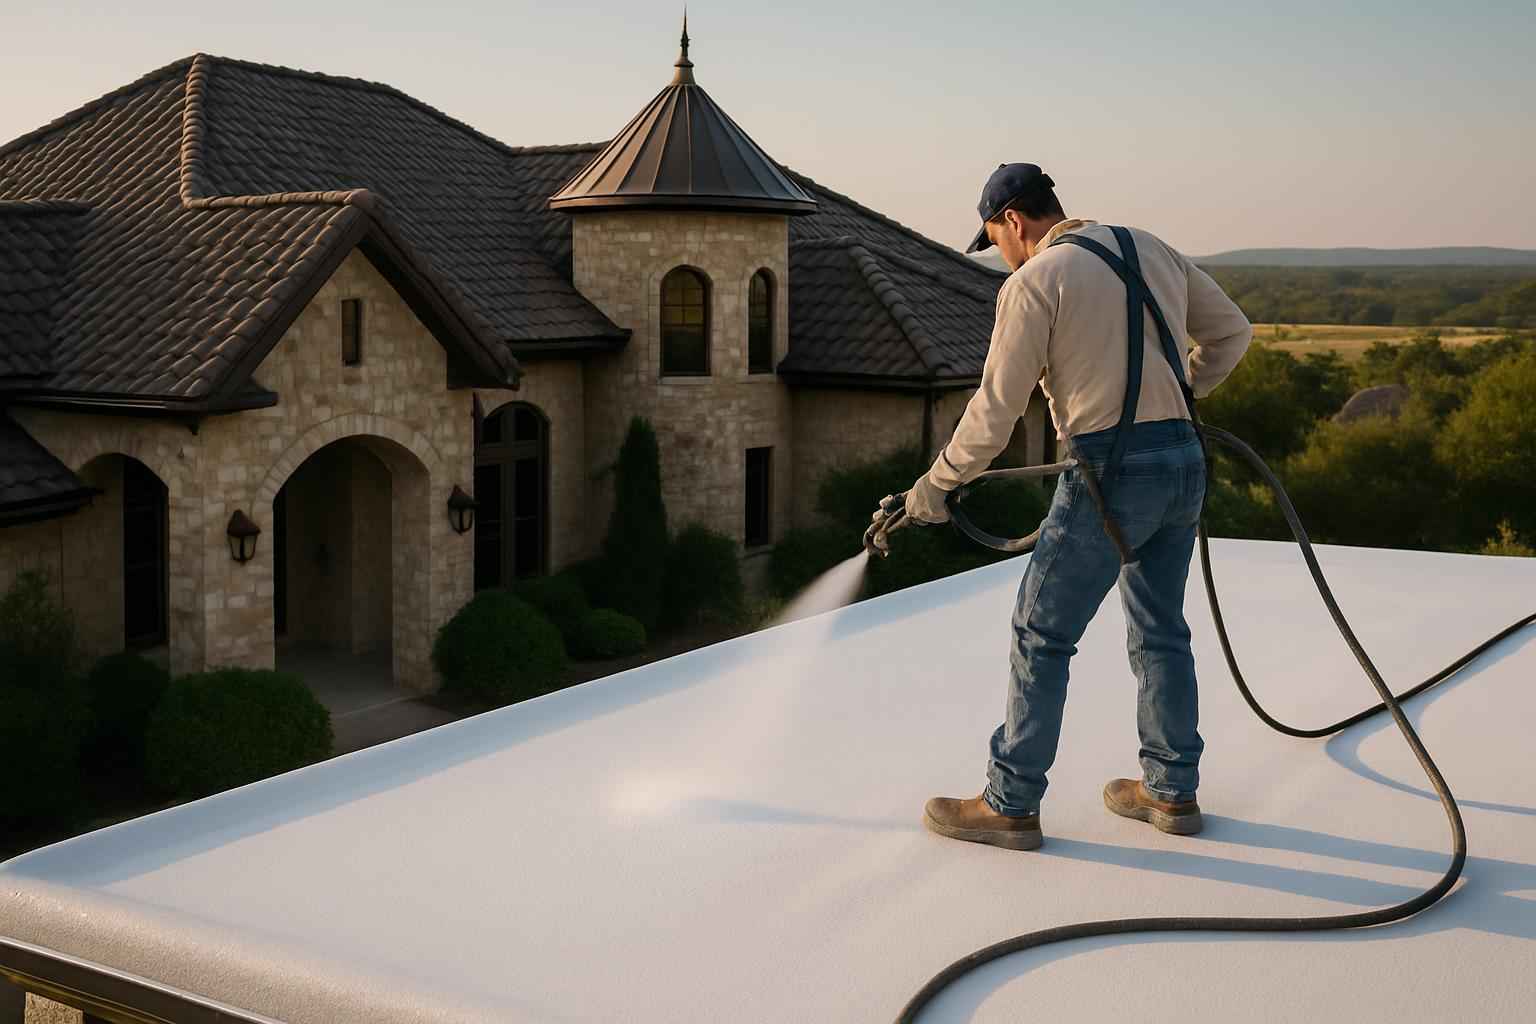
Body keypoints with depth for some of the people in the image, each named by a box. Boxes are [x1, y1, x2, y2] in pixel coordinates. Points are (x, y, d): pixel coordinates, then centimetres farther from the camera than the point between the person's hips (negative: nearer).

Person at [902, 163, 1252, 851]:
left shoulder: (1034, 282, -8)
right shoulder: (1151, 250, 13)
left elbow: (995, 410, -8)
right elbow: (1231, 332, 21)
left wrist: (936, 484, 3)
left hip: (1112, 472, -7)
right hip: (1184, 461, 8)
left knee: (1042, 635, 2)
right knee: (1159, 631, 17)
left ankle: (1010, 804, 7)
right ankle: (1172, 790, 26)